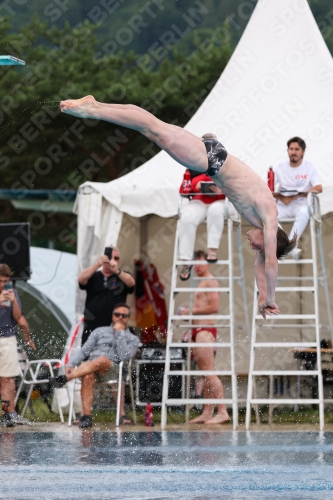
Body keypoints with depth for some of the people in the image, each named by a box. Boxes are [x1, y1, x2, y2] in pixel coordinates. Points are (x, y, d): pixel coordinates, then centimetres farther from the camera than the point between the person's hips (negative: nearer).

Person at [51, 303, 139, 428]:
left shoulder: (132, 339, 20)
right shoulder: (100, 332, 27)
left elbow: (124, 356, -1)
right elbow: (83, 351, 18)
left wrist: (120, 333, 2)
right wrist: (71, 364, 0)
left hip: (112, 369, -2)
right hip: (88, 367, 2)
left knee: (102, 360, -39)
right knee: (87, 377, -36)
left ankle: (65, 378, -56)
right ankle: (86, 416, -42)